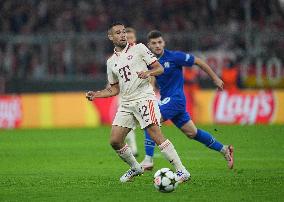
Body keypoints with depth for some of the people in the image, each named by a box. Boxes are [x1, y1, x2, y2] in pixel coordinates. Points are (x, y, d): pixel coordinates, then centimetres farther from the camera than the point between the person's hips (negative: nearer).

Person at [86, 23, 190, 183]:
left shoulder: (139, 48, 3)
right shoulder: (111, 62, 18)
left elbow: (160, 68, 1)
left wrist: (148, 73, -19)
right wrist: (95, 94, 10)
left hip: (144, 97, -6)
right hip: (126, 103, 6)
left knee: (156, 135, -20)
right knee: (115, 141, -1)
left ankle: (182, 171, -19)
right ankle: (135, 168, 22)